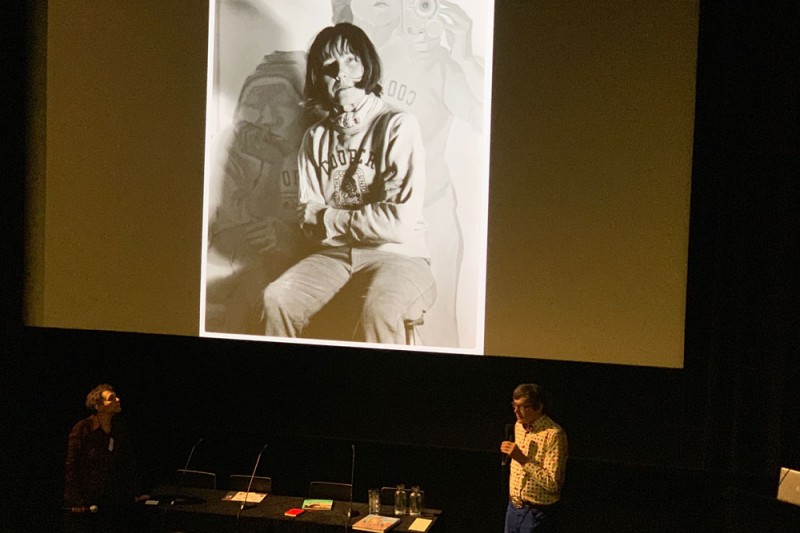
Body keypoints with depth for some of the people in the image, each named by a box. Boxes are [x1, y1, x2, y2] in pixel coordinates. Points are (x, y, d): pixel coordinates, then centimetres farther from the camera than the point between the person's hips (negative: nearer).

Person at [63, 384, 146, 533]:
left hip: (114, 502, 5)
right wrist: (75, 500, -12)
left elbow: (128, 464, 12)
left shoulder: (120, 429, 6)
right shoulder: (82, 429, -10)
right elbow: (71, 467, -10)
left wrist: (133, 493, 9)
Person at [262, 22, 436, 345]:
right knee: (276, 298, -23)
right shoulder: (317, 137, 11)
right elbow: (309, 224, 8)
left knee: (378, 310, -37)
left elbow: (400, 221, -15)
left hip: (397, 255, -4)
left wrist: (328, 218, -5)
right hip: (334, 254, 5)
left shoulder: (398, 125, -6)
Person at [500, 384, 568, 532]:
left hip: (537, 513, -7)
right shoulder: (519, 426, 5)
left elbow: (552, 483, -24)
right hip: (514, 507, 7)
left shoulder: (553, 434, -20)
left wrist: (523, 459, -27)